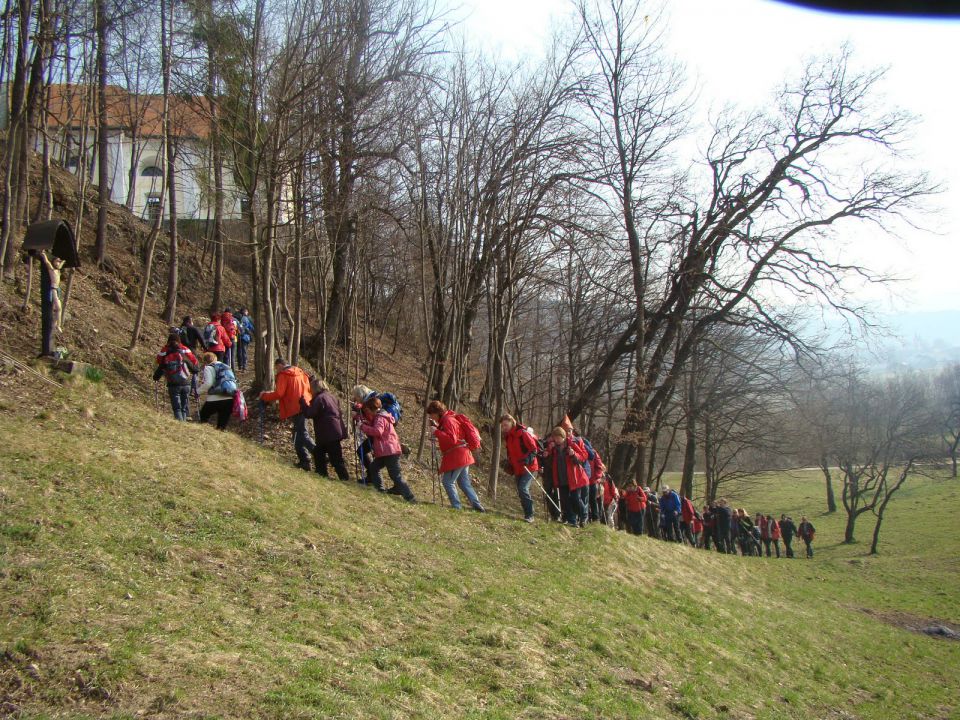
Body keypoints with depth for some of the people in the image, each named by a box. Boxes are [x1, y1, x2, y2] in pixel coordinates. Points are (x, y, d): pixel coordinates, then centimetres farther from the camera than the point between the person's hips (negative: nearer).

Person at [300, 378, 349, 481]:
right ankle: (322, 473, 25)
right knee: (318, 451, 21)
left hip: (329, 433, -10)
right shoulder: (331, 396, 14)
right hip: (335, 431, 10)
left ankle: (345, 478, -4)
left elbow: (309, 413, -17)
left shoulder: (319, 398, -15)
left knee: (335, 457, -5)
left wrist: (303, 402, -3)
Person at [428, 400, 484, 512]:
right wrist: (436, 427, 7)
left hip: (457, 457, -11)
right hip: (462, 456, 11)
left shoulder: (447, 420, -15)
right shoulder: (445, 419, 16)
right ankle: (477, 506, 13)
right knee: (464, 483, 14)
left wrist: (436, 432, -23)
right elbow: (446, 436, 21)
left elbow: (451, 439, -25)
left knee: (448, 481, -7)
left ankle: (456, 506, -6)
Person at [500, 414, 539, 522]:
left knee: (523, 489, -20)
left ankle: (529, 515, -14)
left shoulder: (523, 433, -14)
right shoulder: (507, 436, 10)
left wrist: (528, 459, -31)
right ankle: (527, 514, 18)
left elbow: (534, 449, -16)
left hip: (528, 467, -8)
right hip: (517, 469, 8)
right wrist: (510, 466, 18)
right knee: (520, 491, 9)